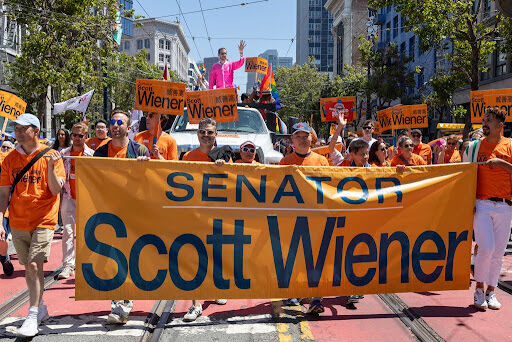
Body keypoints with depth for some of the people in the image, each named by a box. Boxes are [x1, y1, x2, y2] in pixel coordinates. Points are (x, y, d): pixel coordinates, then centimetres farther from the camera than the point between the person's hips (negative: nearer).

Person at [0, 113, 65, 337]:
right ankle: (40, 308, 28)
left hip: (43, 220, -4)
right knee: (29, 267, 11)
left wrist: (51, 168, -24)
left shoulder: (50, 156, -4)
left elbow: (56, 190, -8)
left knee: (34, 265, -12)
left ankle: (32, 316, -3)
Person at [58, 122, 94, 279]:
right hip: (69, 197, 1)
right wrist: (58, 198, 6)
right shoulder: (64, 154, 9)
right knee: (68, 230, -5)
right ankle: (68, 265, -3)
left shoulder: (91, 154, 2)